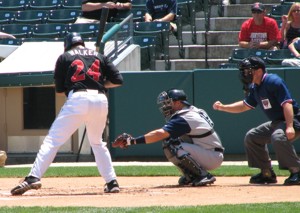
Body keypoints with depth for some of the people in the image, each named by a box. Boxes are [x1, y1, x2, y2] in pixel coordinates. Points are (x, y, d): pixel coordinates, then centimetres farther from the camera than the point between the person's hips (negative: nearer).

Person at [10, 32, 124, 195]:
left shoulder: (65, 57, 15)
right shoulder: (99, 56, 22)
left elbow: (59, 90, 13)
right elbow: (118, 80, 15)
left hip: (78, 98, -4)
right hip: (101, 101, 4)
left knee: (53, 139, -6)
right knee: (97, 142, 25)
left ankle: (34, 177, -20)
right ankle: (112, 182, 18)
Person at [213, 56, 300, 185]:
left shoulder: (274, 82, -20)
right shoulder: (254, 88, 8)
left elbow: (287, 104, -27)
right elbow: (245, 106, 22)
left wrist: (290, 126, -37)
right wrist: (223, 107, 9)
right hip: (276, 122, 10)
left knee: (278, 137, -37)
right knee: (252, 136, 15)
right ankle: (267, 174, 19)